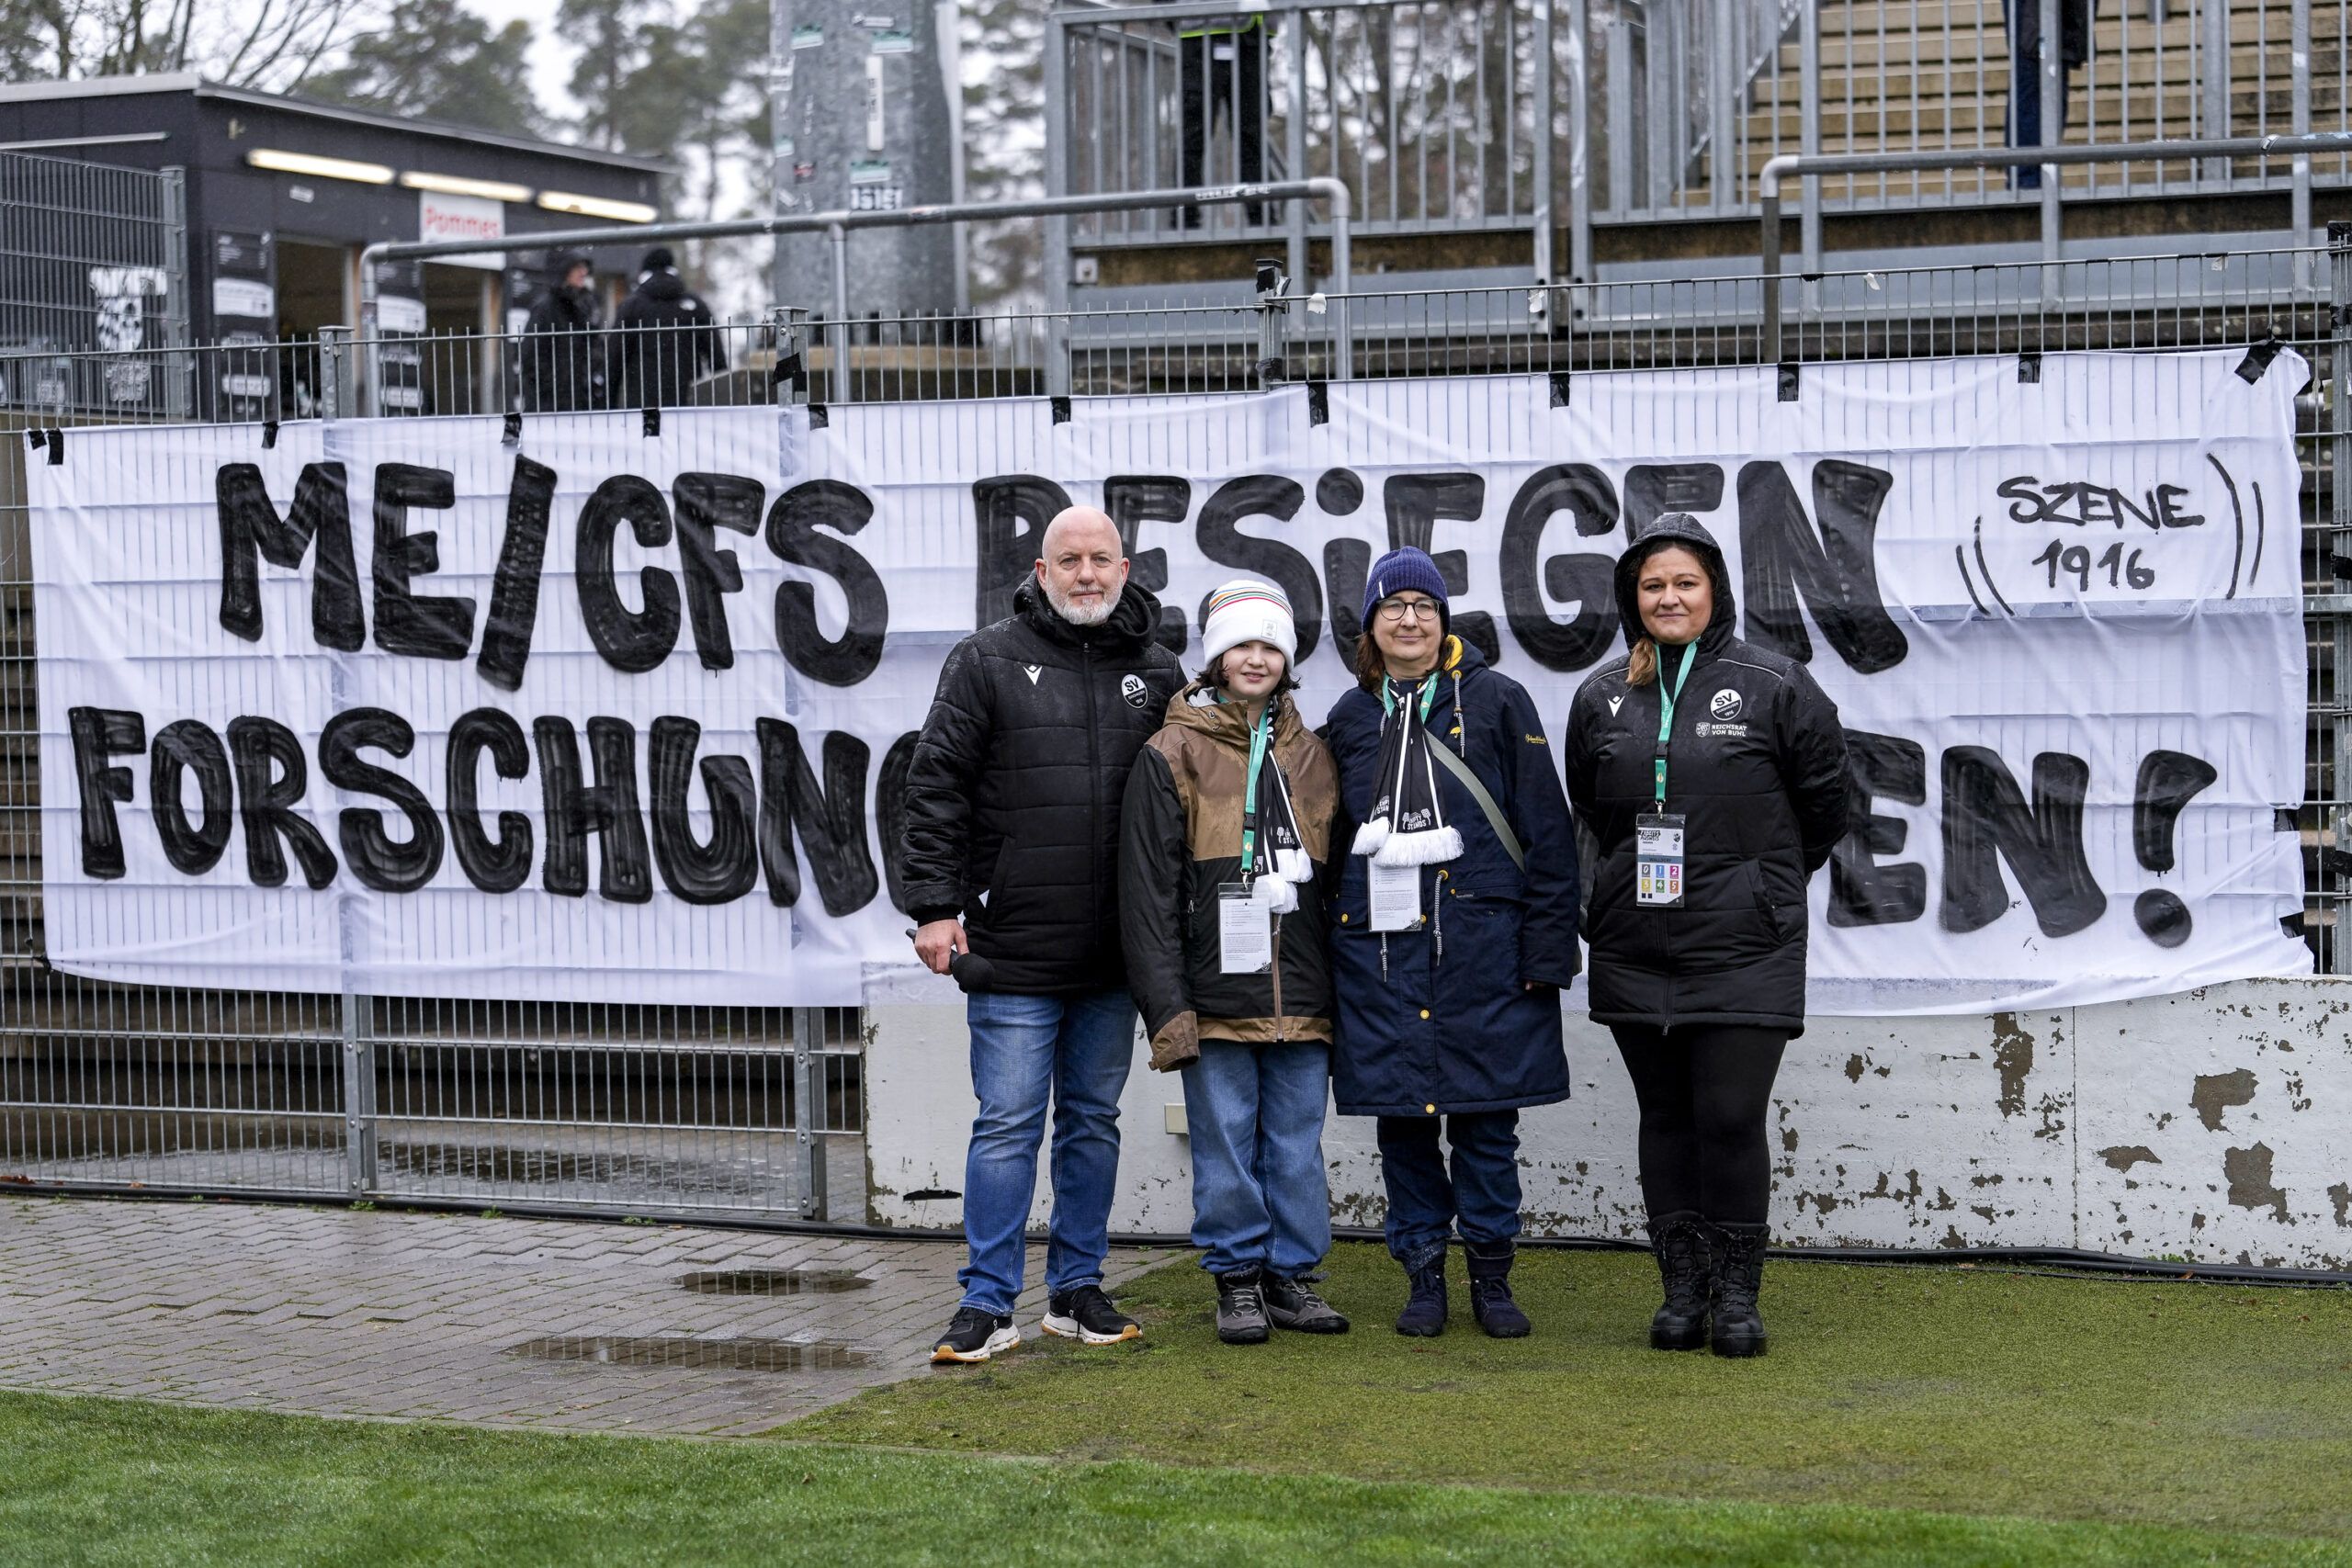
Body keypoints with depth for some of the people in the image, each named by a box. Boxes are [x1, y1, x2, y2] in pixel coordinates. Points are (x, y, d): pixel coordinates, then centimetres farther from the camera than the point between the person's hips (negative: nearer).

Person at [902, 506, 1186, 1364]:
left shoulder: (1156, 672, 9)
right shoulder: (986, 661, 0)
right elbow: (936, 786, -3)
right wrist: (934, 905, -10)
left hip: (1115, 957, 4)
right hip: (1015, 947, -4)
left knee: (1094, 1120, 11)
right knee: (1007, 1125, -3)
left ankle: (1076, 1289, 22)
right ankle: (988, 1304, 3)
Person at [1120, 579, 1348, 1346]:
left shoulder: (1312, 756, 13)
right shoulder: (1172, 755, 0)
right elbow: (1147, 889, -4)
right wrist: (1167, 1004, -10)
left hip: (1302, 996, 3)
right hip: (1216, 994, -3)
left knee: (1298, 1143, 7)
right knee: (1225, 1143, 2)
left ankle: (1291, 1275, 18)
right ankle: (1238, 1279, 13)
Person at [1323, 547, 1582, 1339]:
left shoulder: (1495, 700, 2)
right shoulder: (1351, 717, 12)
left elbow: (1546, 829, -1)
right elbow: (1332, 838, 17)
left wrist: (1547, 946, -6)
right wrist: (1329, 949, 10)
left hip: (1480, 941, -3)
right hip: (1378, 945, 3)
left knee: (1484, 1116, 1)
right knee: (1400, 1117, 5)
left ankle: (1491, 1278, 12)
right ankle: (1423, 1275, 15)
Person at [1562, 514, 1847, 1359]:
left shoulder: (1773, 686, -2)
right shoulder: (1602, 696, 8)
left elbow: (1824, 797, 8)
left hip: (1742, 948, -4)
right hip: (1635, 948, 4)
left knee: (1731, 1120, -7)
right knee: (1665, 1118, 8)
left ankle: (1737, 1293, 4)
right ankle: (1684, 1288, 17)